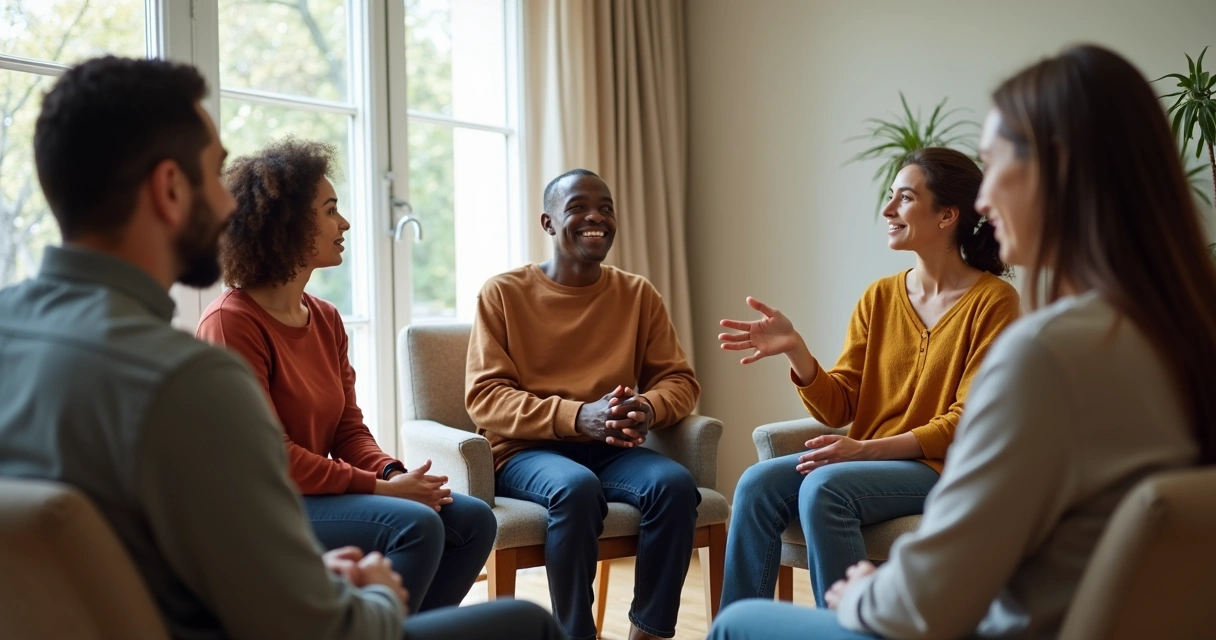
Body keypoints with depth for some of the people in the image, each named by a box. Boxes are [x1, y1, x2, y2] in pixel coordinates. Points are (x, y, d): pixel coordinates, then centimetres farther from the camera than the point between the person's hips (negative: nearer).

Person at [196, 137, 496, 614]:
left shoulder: (326, 319, 10)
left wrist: (393, 473, -10)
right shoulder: (231, 323, -15)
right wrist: (380, 488, -19)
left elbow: (349, 428, 10)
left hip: (317, 495, 8)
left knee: (472, 519, -4)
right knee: (413, 525, -27)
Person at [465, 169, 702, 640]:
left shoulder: (638, 294, 9)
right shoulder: (503, 293, 0)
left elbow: (679, 379, 9)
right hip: (527, 451, -3)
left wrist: (648, 408, -18)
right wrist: (578, 416, -24)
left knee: (676, 483, -27)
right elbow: (484, 397, -8)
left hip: (613, 451, 3)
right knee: (576, 488, -36)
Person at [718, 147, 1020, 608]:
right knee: (758, 484, -18)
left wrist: (867, 449, -20)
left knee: (824, 488, -31)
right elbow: (838, 408, 4)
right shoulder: (879, 298, 8)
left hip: (947, 470, -5)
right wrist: (795, 350, -14)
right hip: (871, 464, 5)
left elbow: (970, 422, -11)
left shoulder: (992, 300, -7)